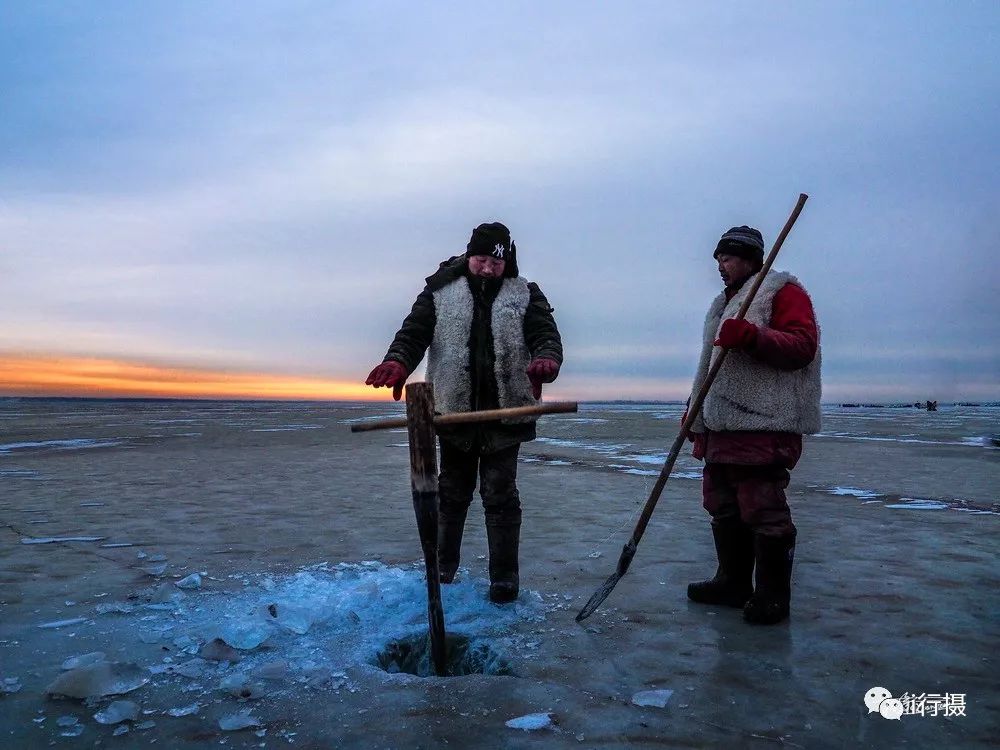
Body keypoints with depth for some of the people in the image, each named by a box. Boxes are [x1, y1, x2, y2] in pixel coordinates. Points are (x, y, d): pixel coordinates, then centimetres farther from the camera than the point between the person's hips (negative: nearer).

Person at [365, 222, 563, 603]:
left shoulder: (525, 295, 5)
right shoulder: (440, 292, 5)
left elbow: (547, 334, -6)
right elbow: (414, 332, -3)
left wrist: (546, 360, -31)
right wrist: (398, 361, -26)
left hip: (505, 414, -1)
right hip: (455, 413, 1)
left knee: (500, 496, 3)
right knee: (452, 493, 13)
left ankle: (504, 576, 13)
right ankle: (443, 568, 27)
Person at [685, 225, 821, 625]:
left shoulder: (783, 290, 0)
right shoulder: (723, 304, 26)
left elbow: (802, 345, -14)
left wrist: (751, 335, -27)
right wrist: (695, 412, 25)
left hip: (764, 426, -9)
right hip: (720, 426, 9)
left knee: (762, 509, -7)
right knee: (723, 506, 11)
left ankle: (772, 596, 4)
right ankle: (733, 583, 23)